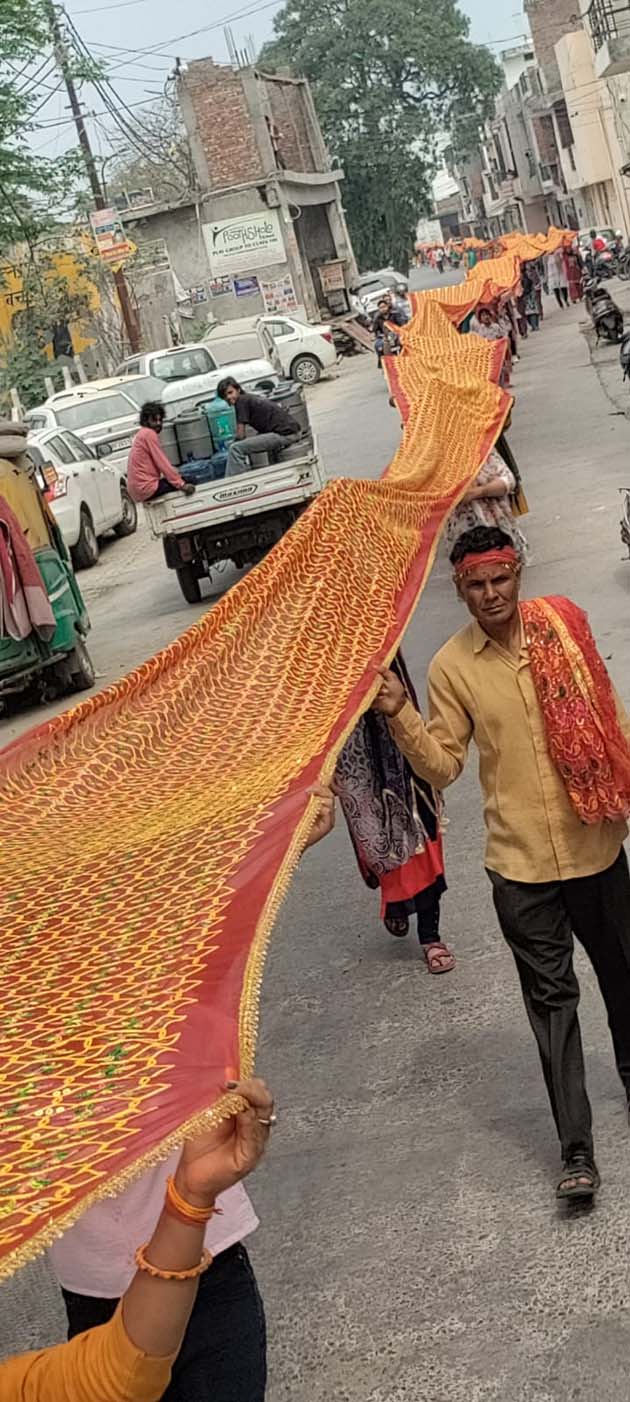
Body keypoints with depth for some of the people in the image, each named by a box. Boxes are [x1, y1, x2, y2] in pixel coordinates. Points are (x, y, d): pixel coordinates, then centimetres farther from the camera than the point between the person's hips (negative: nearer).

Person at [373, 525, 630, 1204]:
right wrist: (400, 716, -21)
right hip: (522, 863, -1)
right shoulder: (451, 667, -6)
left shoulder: (562, 627, -4)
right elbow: (443, 766, -6)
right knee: (550, 997, 4)